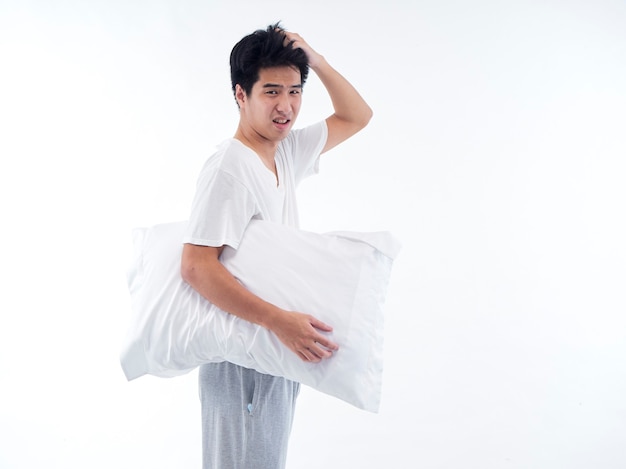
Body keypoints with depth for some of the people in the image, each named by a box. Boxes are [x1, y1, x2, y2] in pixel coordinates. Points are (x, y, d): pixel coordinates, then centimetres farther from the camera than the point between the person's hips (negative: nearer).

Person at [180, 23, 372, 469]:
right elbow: (196, 266, -28)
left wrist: (315, 60, 1)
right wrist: (279, 320, -34)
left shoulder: (286, 152, 5)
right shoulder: (229, 168, -20)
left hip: (281, 351, 8)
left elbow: (356, 117, 16)